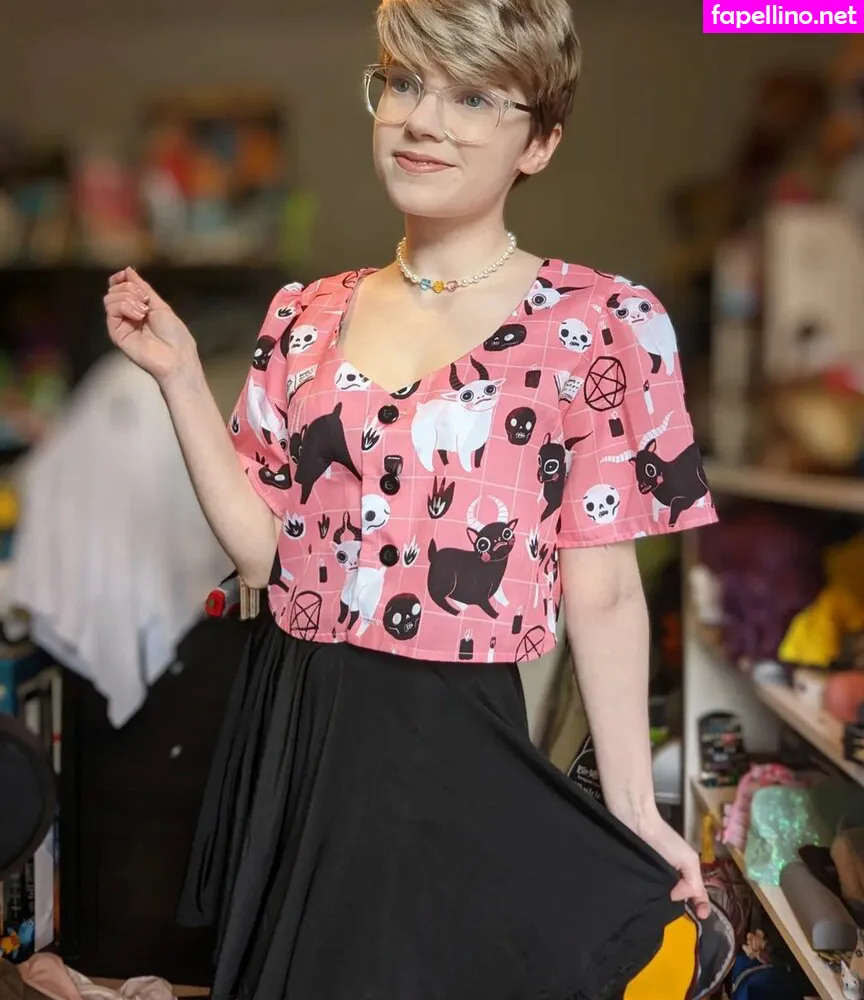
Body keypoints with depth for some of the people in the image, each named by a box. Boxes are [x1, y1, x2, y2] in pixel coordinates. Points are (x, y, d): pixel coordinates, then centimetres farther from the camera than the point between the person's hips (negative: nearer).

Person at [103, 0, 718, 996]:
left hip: (454, 748, -5)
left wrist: (635, 811, -9)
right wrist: (179, 376, -3)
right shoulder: (306, 317, 4)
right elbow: (262, 547, 3)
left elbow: (602, 594, -8)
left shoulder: (599, 324, -9)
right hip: (286, 730, 5)